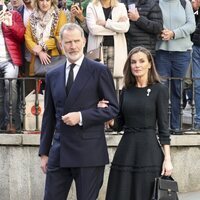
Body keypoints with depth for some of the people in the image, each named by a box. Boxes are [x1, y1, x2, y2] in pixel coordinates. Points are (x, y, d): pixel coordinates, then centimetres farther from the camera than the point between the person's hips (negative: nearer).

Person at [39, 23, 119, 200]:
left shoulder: (99, 71, -1)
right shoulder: (53, 76, 13)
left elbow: (113, 108, -4)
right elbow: (49, 116, 16)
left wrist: (81, 117, -15)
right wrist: (44, 152, 13)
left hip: (89, 153, -4)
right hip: (59, 152, 4)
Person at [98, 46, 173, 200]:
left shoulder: (159, 90, -2)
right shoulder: (126, 91, 11)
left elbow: (163, 127, -4)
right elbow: (118, 125, 13)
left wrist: (167, 158, -10)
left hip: (149, 151, -4)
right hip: (125, 151, 4)